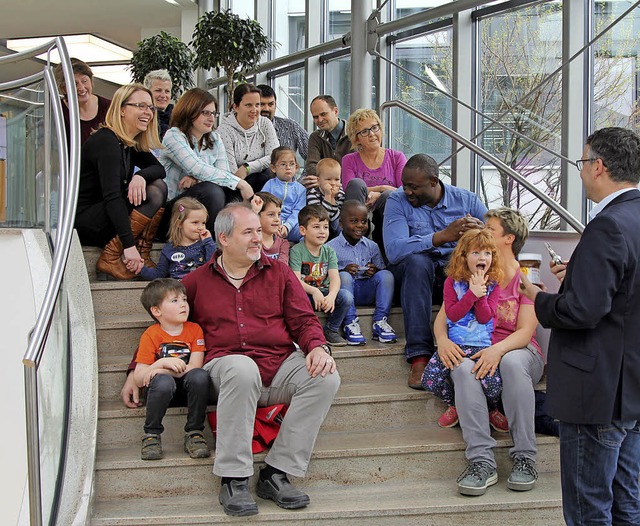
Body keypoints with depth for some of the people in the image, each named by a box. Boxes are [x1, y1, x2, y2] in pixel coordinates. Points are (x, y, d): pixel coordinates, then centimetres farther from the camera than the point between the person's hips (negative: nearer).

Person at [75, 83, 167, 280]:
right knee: (153, 194, -21)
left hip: (107, 214, 9)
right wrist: (129, 245, -35)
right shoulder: (106, 141, -20)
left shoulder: (132, 143, 10)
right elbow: (111, 196, -29)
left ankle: (143, 257, -10)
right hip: (83, 221, -9)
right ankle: (110, 258, -19)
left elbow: (159, 168, 6)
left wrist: (141, 176, -20)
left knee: (159, 186, -6)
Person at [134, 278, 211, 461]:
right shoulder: (150, 336, -4)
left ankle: (194, 433, -18)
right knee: (163, 381, -36)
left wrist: (164, 371, -21)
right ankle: (151, 435, -16)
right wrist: (162, 363, -25)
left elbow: (194, 366, -10)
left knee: (200, 376, -31)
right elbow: (138, 379, -9)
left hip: (186, 387, 2)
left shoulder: (194, 329, 2)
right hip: (161, 390, -2)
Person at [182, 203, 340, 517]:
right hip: (226, 367, -3)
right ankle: (234, 480, -32)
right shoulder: (197, 282, 14)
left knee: (326, 377, -26)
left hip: (280, 367, 3)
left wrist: (317, 347, -10)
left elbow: (303, 320, 12)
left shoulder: (278, 272, 17)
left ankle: (276, 473, -20)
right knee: (242, 368, -39)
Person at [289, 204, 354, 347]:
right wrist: (313, 291, -36)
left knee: (347, 296, -22)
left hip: (324, 292, 4)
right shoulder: (296, 251, -7)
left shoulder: (329, 251, 6)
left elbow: (335, 278, -8)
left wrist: (331, 295, -30)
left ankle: (331, 330, -1)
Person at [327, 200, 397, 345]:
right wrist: (343, 271, -21)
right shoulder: (331, 247, 1)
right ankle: (351, 323, -31)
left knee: (386, 274, -20)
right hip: (344, 290, -3)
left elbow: (381, 270, 14)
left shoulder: (372, 247, 13)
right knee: (344, 277, -34)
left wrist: (375, 271, -10)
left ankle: (380, 322, -22)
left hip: (367, 291, 3)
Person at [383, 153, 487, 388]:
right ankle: (419, 356, -40)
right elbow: (394, 250, -22)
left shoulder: (466, 199, 3)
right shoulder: (397, 201, -5)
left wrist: (482, 230, -27)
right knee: (416, 261, -37)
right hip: (414, 271, -1)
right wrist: (444, 236, -31)